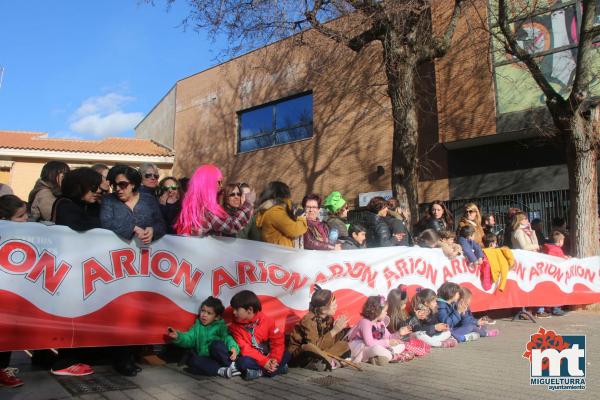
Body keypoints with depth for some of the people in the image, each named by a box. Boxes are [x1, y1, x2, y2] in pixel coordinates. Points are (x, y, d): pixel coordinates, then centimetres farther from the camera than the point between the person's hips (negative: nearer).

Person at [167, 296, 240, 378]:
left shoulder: (220, 326, 4)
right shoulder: (197, 326, 13)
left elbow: (227, 338, -11)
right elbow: (189, 338, 2)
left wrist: (233, 347, -31)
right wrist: (178, 337, -19)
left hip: (219, 358, -3)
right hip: (206, 360, 3)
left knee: (216, 344, -30)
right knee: (192, 360, -26)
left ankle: (232, 365, -23)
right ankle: (221, 370, -32)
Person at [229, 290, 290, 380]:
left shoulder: (267, 321, -6)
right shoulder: (235, 326, -8)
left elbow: (278, 340, -6)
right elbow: (245, 349, -15)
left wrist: (275, 359, -22)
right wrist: (264, 362, -25)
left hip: (268, 357, 2)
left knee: (286, 355, -19)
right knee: (243, 362, -33)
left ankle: (260, 372, -19)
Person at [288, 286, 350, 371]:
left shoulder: (329, 318, -4)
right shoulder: (309, 320, -24)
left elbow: (330, 342, -5)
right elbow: (315, 346, -32)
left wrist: (340, 329, -20)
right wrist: (334, 330, -31)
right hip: (298, 354, -7)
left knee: (344, 345, -9)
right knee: (309, 348, -41)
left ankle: (317, 362, -20)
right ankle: (332, 362, -21)